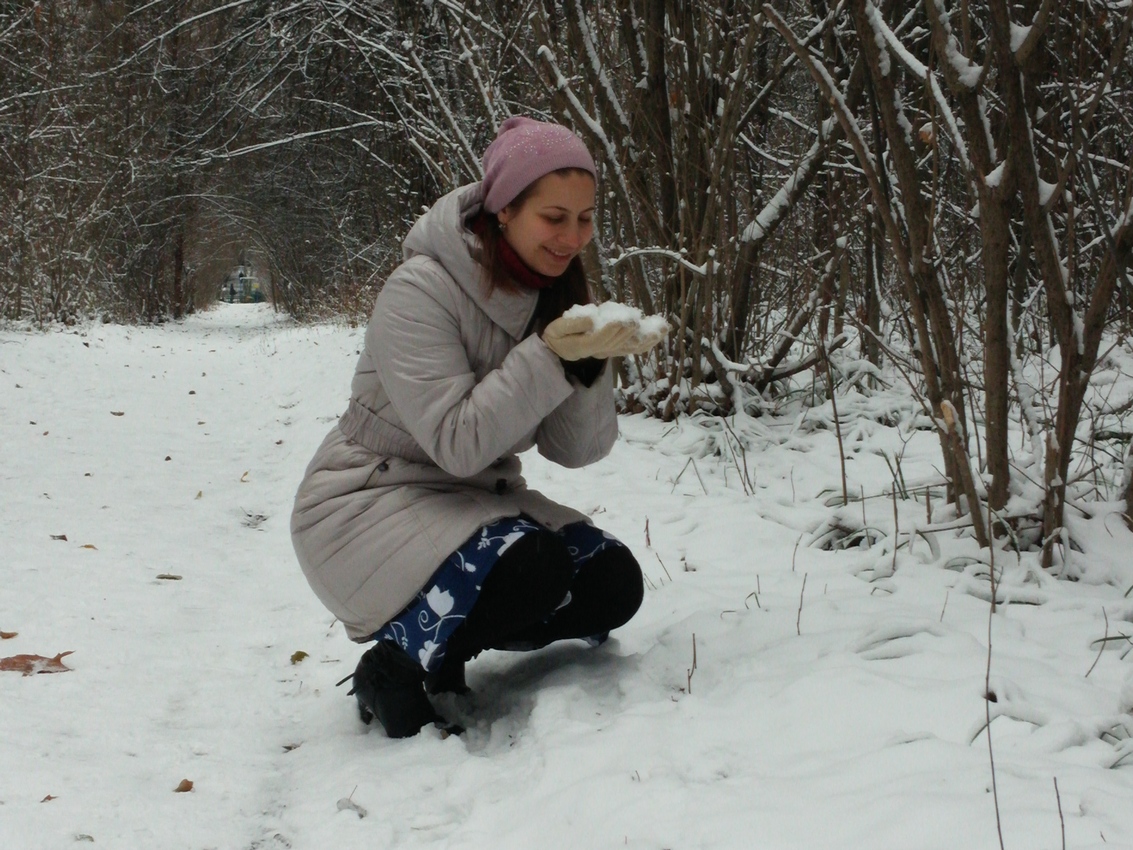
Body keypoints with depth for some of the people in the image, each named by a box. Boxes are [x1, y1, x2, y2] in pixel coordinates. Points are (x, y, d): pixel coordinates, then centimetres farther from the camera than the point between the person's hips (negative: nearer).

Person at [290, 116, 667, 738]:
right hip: (369, 502, -7)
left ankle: (442, 645, 6)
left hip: (470, 500, 7)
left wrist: (589, 363, -23)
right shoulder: (421, 291, -21)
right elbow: (458, 443, -26)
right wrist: (550, 356, -32)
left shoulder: (555, 294, 0)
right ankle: (398, 668, -8)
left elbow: (574, 449, -5)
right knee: (530, 568, -30)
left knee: (613, 582, -11)